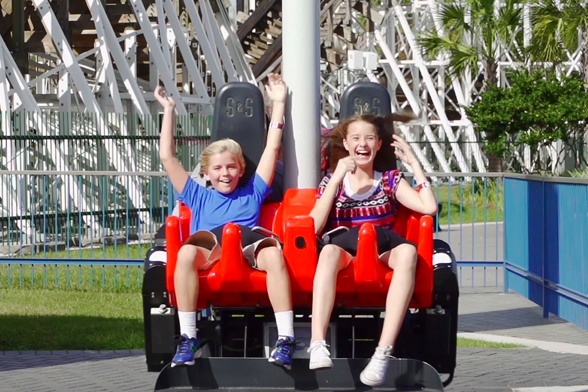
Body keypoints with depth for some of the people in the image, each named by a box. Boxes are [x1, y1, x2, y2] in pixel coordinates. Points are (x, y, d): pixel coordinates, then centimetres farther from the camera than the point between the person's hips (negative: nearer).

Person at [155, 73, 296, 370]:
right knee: (186, 251, -36)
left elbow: (272, 147, 32)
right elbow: (167, 157, 31)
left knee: (274, 254, -36)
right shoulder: (198, 196, 33)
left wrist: (279, 103, 34)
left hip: (248, 241, 0)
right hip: (209, 245, 0)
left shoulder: (252, 193, 32)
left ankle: (285, 339, -39)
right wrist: (169, 111, 34)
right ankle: (188, 339, -35)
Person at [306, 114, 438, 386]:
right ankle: (318, 345, -53)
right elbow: (315, 226, -2)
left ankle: (384, 351, -47)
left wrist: (413, 163, 4)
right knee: (329, 250, -38)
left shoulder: (390, 180, 17)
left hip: (383, 251, 1)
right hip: (345, 250, -1)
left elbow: (429, 207, 0)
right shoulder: (332, 181, 16)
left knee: (407, 251, -36)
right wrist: (337, 178, -6)